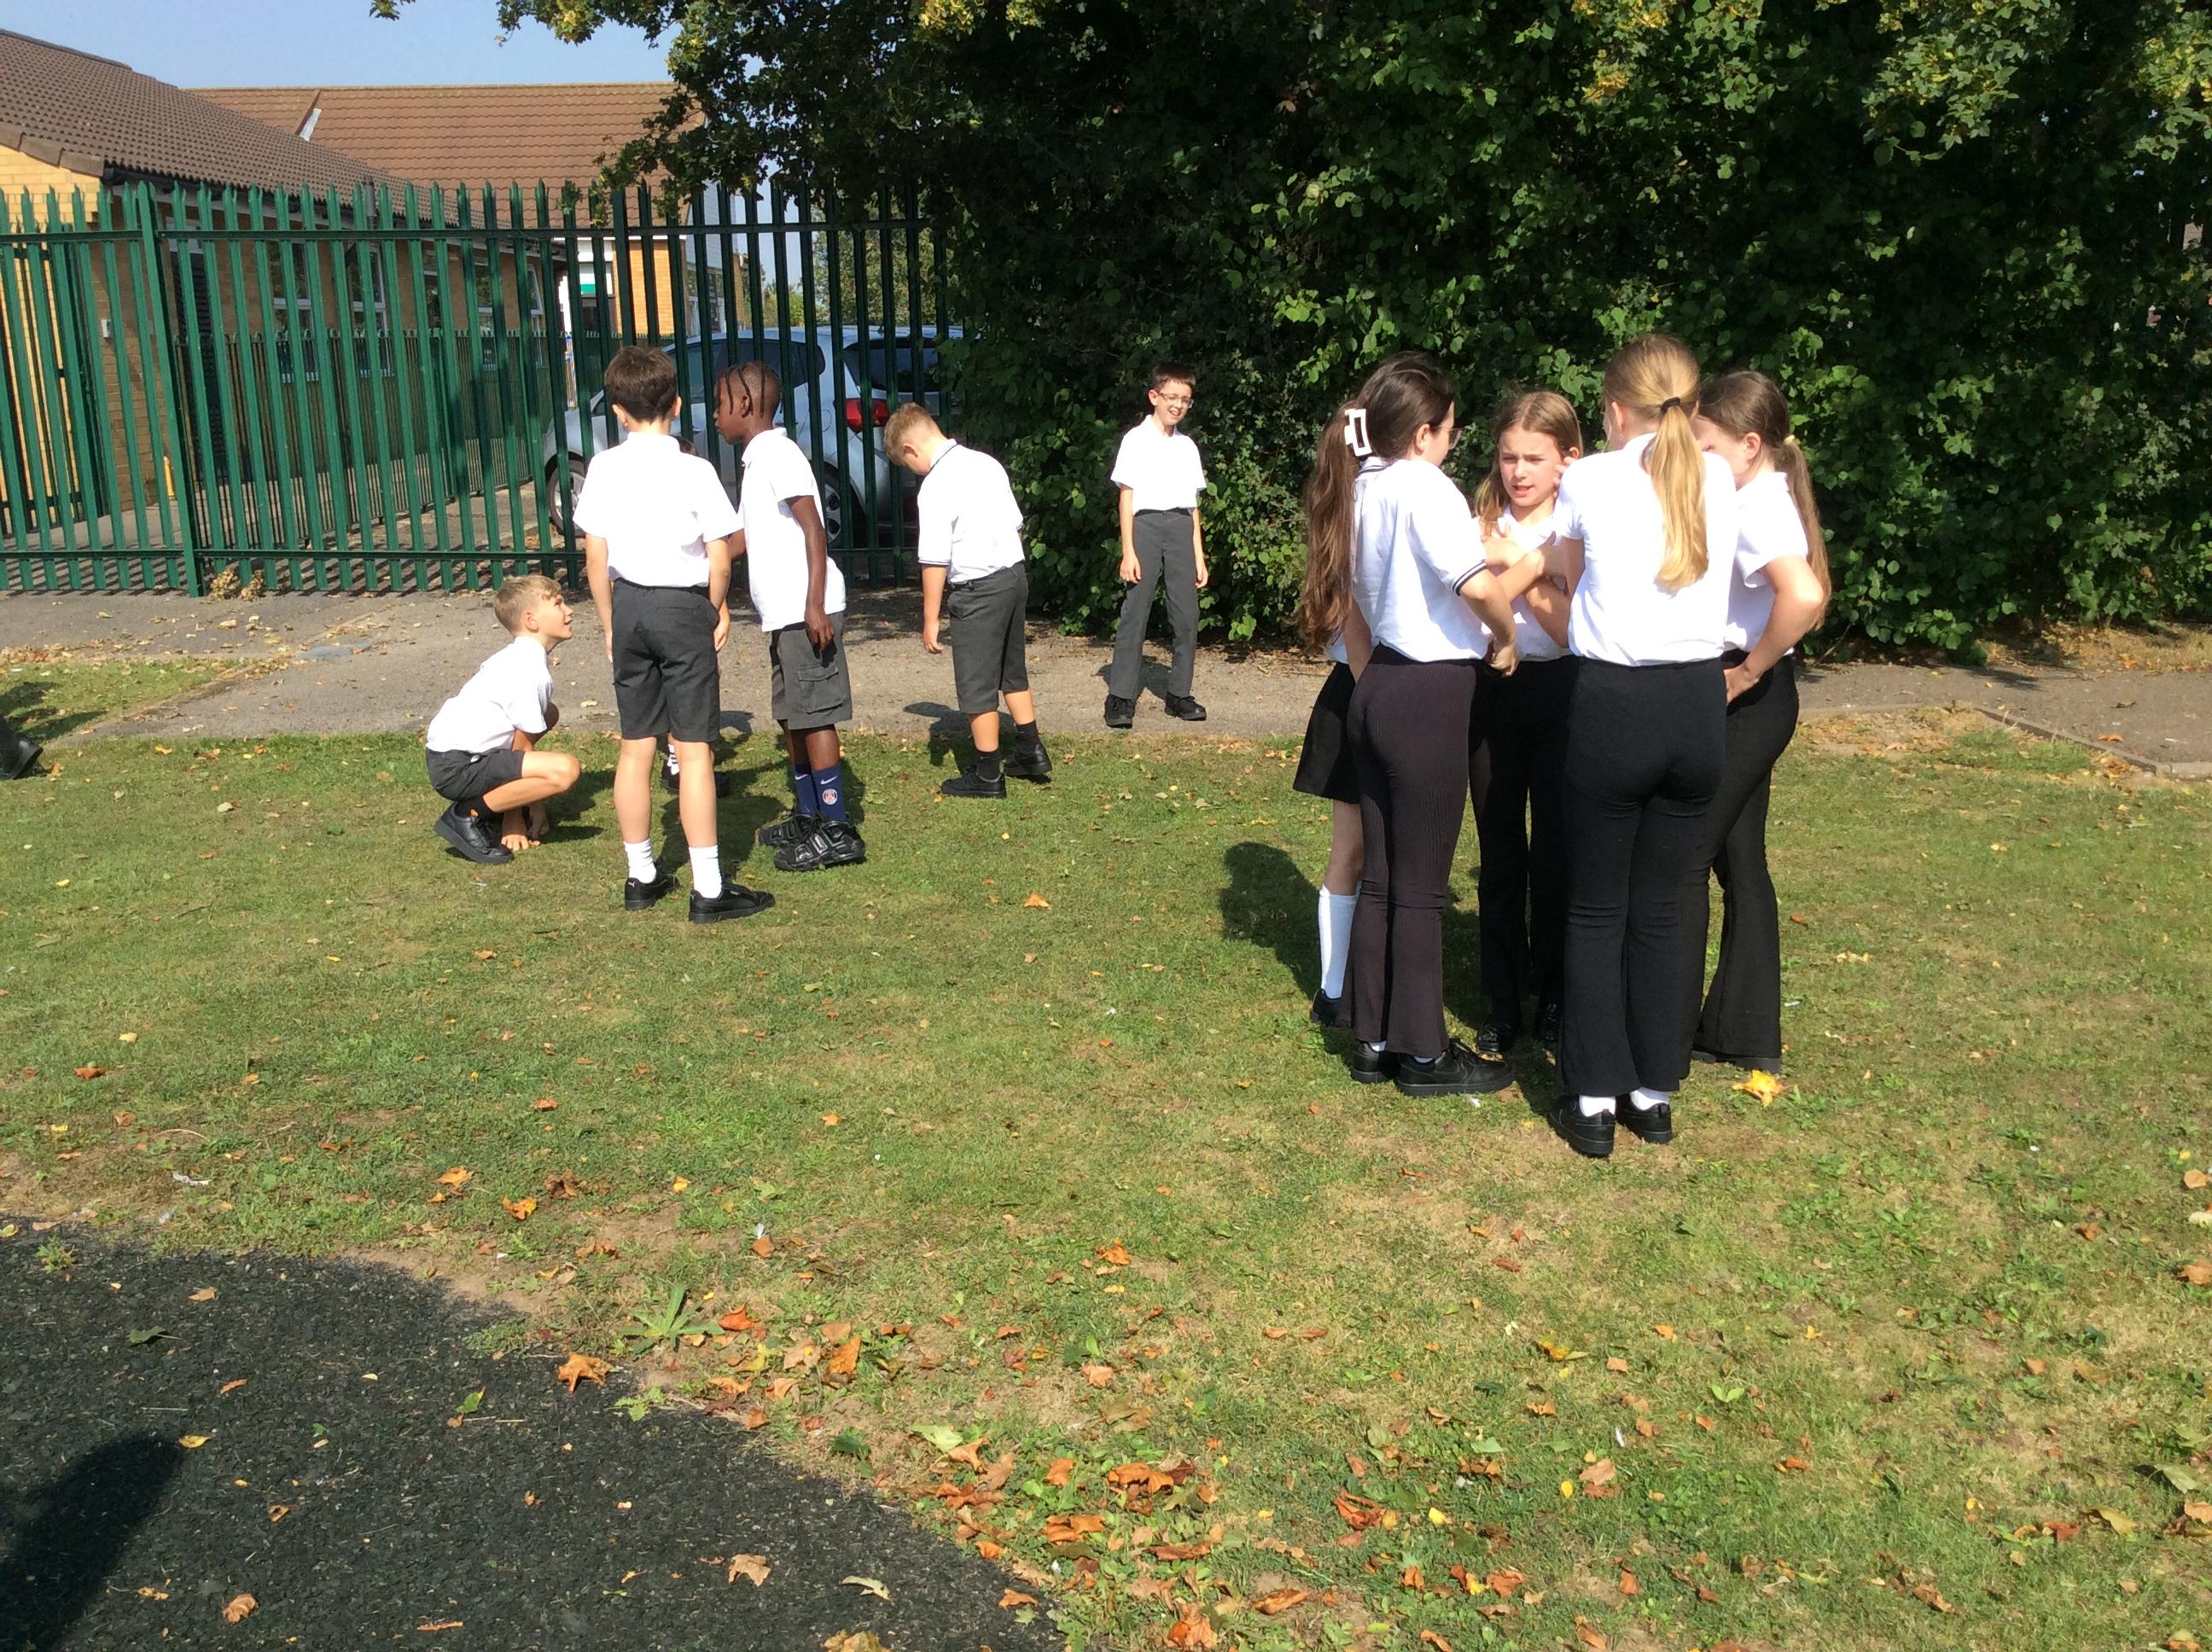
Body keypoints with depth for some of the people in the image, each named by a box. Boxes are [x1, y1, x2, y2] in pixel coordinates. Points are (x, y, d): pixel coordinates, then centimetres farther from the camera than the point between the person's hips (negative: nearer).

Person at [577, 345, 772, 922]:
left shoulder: (604, 469, -1)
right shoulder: (694, 470, -10)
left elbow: (595, 558, 2)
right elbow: (720, 559, -9)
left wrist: (611, 623, 12)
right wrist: (717, 610, 9)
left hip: (628, 607, 4)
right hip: (684, 607, -4)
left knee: (635, 746, 13)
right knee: (694, 751, -2)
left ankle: (641, 876, 23)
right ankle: (709, 889, -1)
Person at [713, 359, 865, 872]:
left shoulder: (777, 454, -12)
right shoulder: (757, 460, 17)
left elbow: (813, 530, -19)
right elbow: (745, 537, 27)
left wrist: (814, 605, -24)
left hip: (805, 610, -10)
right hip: (784, 613, 10)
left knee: (814, 716, -7)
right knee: (790, 715, 16)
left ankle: (837, 830, -3)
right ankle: (807, 816, 26)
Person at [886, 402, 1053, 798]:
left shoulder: (935, 487, -17)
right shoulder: (986, 463, 6)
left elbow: (935, 561, -18)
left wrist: (930, 620, -11)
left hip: (978, 590, -8)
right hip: (1015, 573, 8)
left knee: (977, 686, 5)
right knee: (1013, 673, 22)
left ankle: (987, 775, 14)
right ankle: (1031, 753, 31)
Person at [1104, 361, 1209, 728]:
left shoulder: (1187, 446, 16)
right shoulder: (1137, 440, 3)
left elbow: (1192, 505, 17)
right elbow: (1126, 496, -1)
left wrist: (1199, 556, 12)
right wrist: (1128, 552, -8)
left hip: (1181, 528, 5)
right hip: (1146, 523, -4)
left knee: (1186, 615, 2)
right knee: (1135, 613, -7)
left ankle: (1179, 694, 12)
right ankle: (1120, 697, -4)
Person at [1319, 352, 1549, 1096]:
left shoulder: (1362, 487, 12)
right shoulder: (1423, 486, -15)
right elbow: (1476, 583, -28)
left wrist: (1519, 571, 19)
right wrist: (1506, 637, -8)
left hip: (1380, 686, 9)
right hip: (1428, 694, -9)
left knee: (1381, 876, 14)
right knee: (1421, 885, 1)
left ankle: (1374, 1040, 23)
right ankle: (1424, 1053, 13)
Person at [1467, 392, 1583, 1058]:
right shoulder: (1482, 524, 4)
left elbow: (1576, 631, -11)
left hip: (1559, 694, -2)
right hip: (1492, 693, 2)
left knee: (1555, 854, 6)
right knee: (1499, 857, 6)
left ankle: (1553, 998, 22)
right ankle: (1503, 1007, 16)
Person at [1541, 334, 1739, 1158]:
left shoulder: (1589, 480, -2)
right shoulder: (1718, 481, 6)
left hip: (1613, 704, -3)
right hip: (1698, 703, 4)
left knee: (1596, 913, 9)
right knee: (1659, 910, 14)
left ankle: (1594, 1099, 13)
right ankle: (1654, 1091, 22)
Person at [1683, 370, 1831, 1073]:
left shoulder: (1756, 508, -19)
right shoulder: (1764, 499, 11)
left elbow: (1804, 595, -35)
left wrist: (1749, 671, -22)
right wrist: (1748, 672, 6)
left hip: (1745, 700, -10)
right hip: (1752, 703, 10)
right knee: (1738, 858, 14)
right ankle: (1746, 1032, 24)